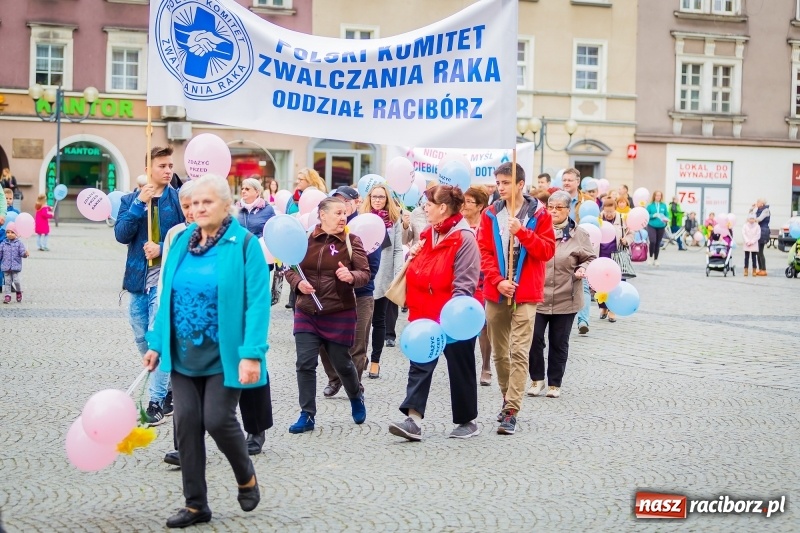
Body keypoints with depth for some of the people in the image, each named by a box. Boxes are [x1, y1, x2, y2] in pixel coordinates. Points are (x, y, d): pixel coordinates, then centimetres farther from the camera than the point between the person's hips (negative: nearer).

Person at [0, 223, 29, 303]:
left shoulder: (19, 243, -2)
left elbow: (22, 252, -9)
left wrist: (25, 254, -31)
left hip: (16, 267, -2)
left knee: (16, 280, -7)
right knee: (7, 281, 4)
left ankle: (19, 291, 20)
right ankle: (7, 295, 11)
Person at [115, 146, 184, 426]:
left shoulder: (179, 199, -3)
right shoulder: (130, 200, 7)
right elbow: (122, 235, -6)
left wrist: (163, 248, -17)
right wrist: (139, 204, -14)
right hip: (138, 277, 5)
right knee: (142, 340, 12)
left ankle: (157, 401, -7)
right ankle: (167, 390, 29)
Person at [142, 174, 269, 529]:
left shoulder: (244, 244, -10)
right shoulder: (182, 242, 7)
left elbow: (257, 302, -15)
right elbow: (168, 297, 13)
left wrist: (252, 353, -23)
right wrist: (156, 343, 9)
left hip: (224, 354, -5)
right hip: (184, 353, 5)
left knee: (217, 419, -8)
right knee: (187, 423, 3)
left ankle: (247, 478, 22)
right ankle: (195, 504, 15)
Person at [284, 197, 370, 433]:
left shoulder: (352, 241, -4)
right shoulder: (305, 239, -2)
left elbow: (365, 274, -7)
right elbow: (290, 269, 5)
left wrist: (351, 276, -29)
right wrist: (298, 283, -16)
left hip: (340, 314, -1)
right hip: (306, 313, 1)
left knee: (342, 362, 10)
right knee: (305, 363, -3)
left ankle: (356, 398, 40)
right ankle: (307, 415, 6)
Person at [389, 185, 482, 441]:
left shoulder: (464, 239, -16)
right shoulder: (428, 233, 9)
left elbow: (464, 285, -20)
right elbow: (417, 271, 24)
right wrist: (412, 256, 3)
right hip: (426, 315, 7)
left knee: (460, 369, 7)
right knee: (420, 366, -3)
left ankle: (467, 421, 21)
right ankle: (414, 419, -8)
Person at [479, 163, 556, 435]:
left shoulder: (539, 214, -1)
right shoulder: (490, 214, 6)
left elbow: (547, 250, -5)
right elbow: (484, 251, 2)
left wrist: (522, 232, -17)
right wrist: (497, 280, -11)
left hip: (526, 294, -4)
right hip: (495, 292, 4)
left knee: (519, 352, -10)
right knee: (500, 352, 11)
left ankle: (511, 411, -12)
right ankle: (508, 399, 28)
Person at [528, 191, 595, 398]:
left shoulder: (578, 235, 1)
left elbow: (590, 259, 6)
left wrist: (582, 269, -14)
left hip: (565, 299, 0)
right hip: (536, 297, 0)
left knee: (559, 343, 9)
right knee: (534, 339, -2)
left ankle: (555, 383, 21)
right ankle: (537, 379, 17)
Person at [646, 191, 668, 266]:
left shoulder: (664, 205, 5)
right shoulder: (650, 205, -2)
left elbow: (666, 215, 9)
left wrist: (666, 219, -12)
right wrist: (653, 215, -17)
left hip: (661, 227, 3)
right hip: (651, 226, -3)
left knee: (658, 243, 7)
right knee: (652, 241, -18)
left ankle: (656, 259, 20)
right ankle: (651, 257, 4)